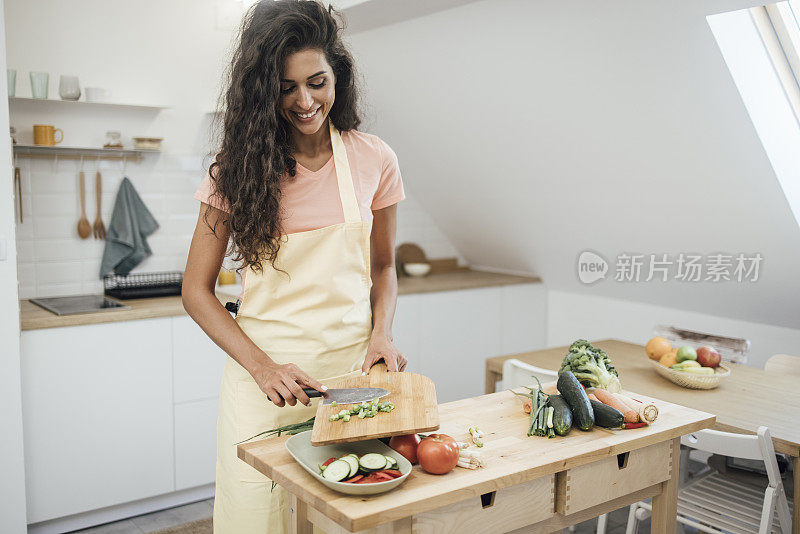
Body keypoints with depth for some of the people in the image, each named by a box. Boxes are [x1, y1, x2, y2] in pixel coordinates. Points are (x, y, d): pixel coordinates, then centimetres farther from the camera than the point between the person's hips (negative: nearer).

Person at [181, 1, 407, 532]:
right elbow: (197, 291, -2)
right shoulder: (239, 166, -4)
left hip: (351, 368, 1)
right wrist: (262, 367, -14)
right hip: (263, 372, -1)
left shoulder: (373, 160, -1)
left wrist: (382, 332, -5)